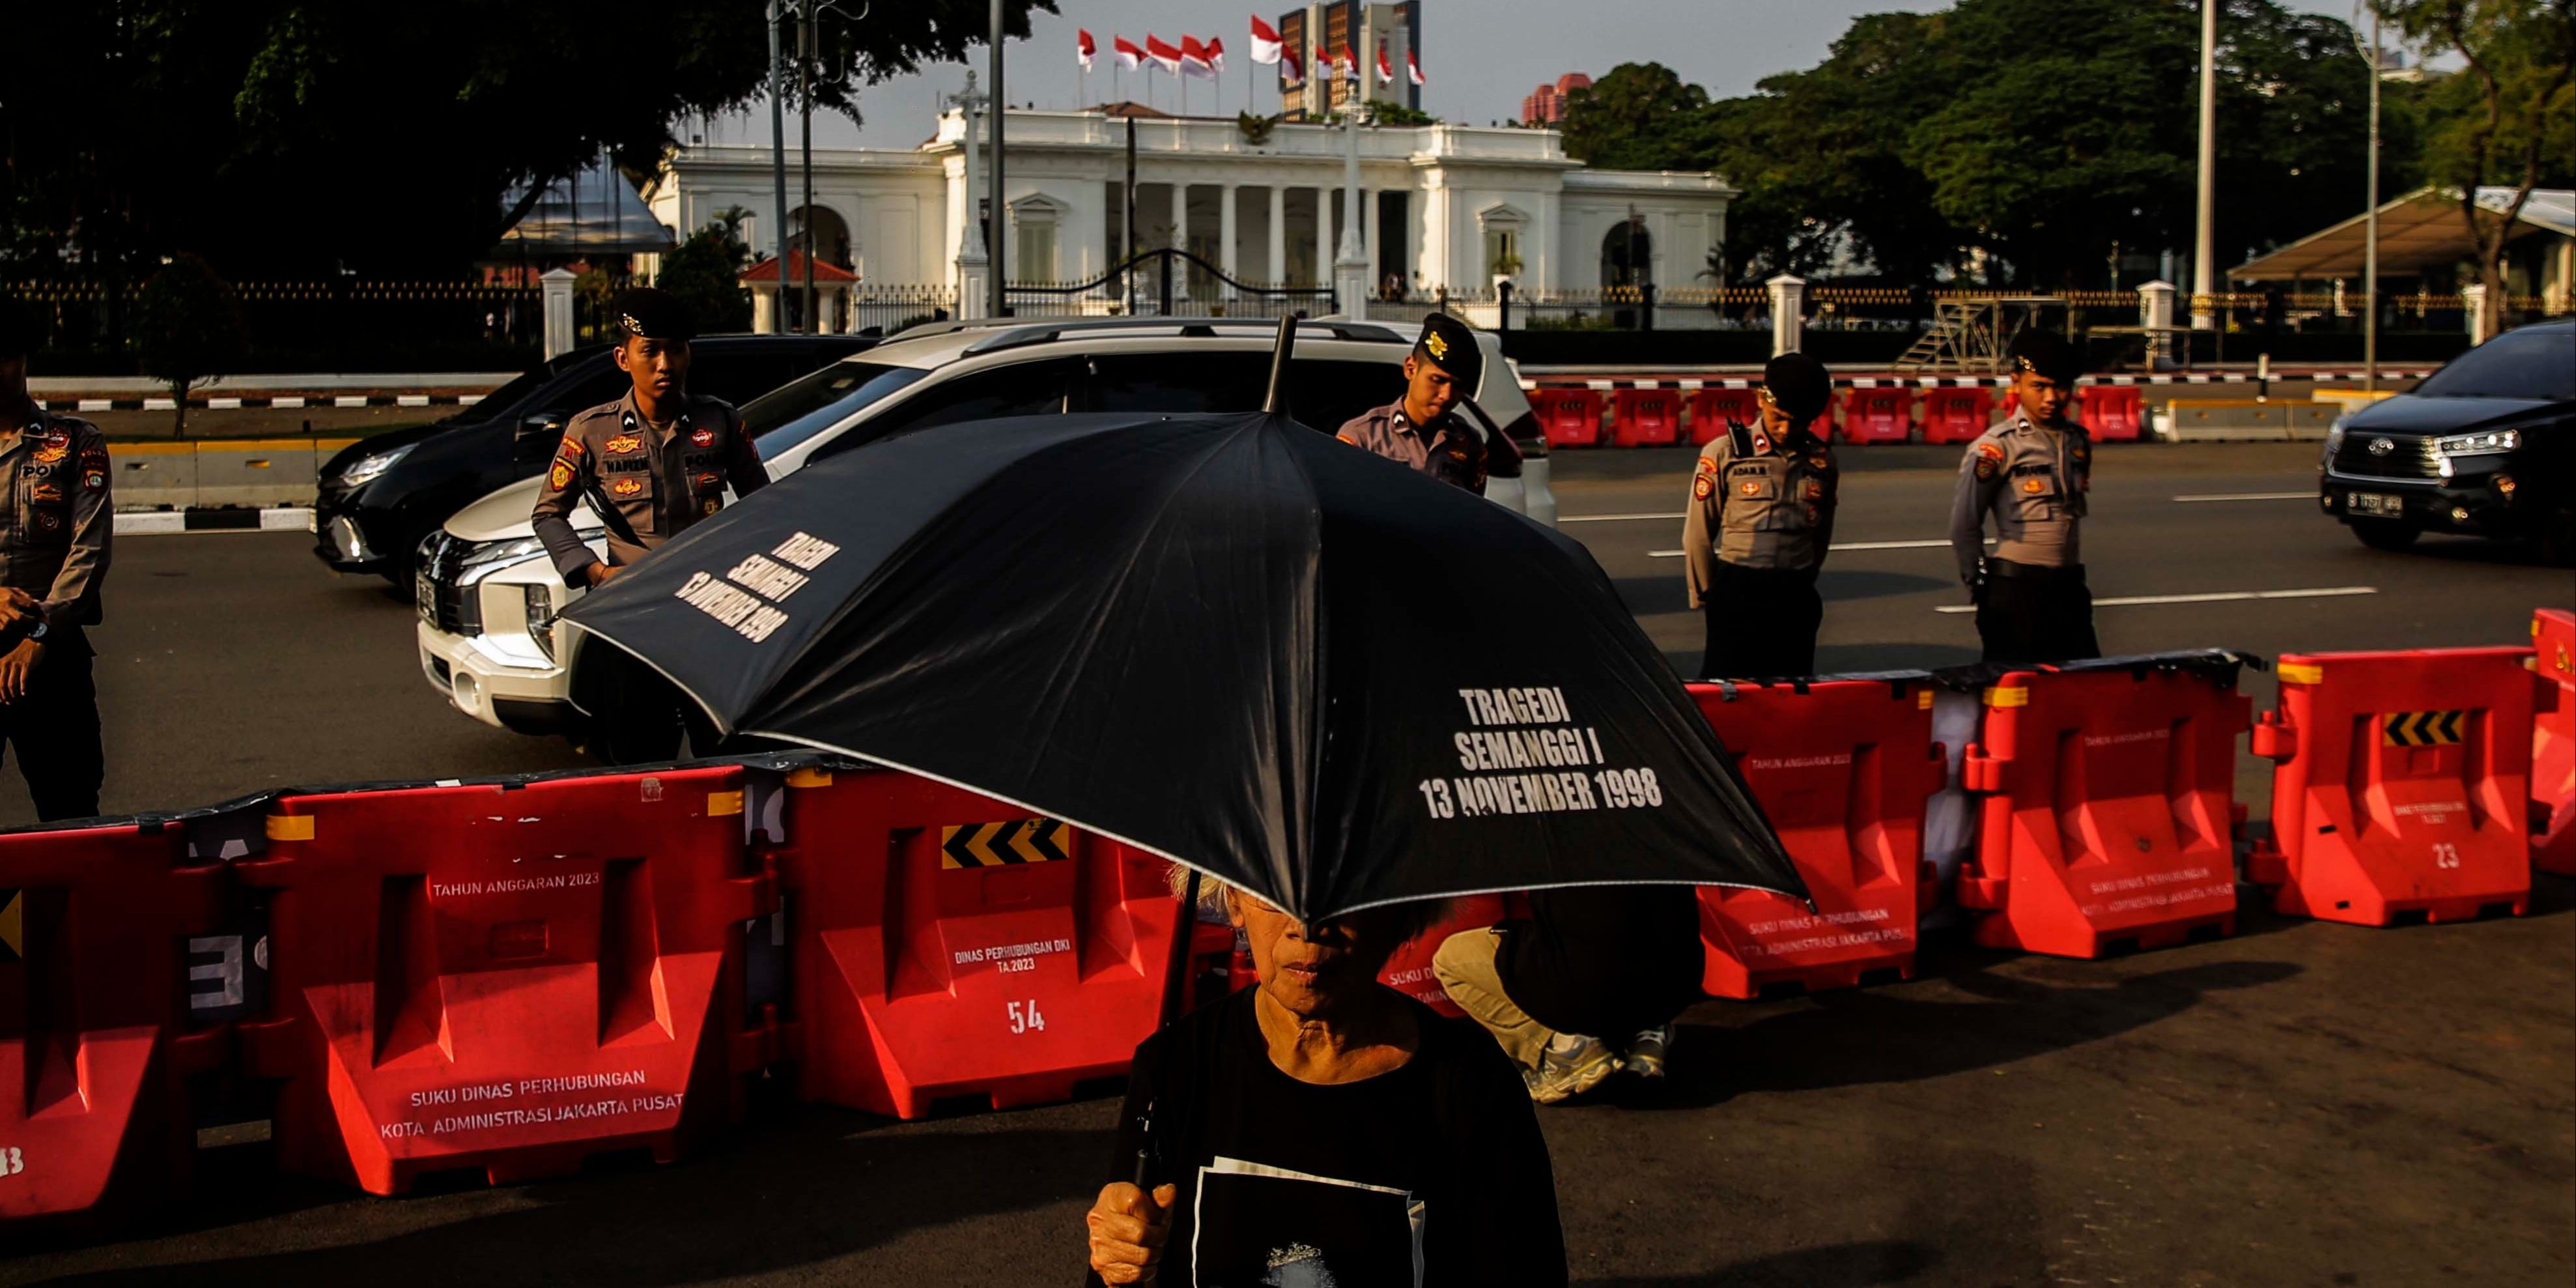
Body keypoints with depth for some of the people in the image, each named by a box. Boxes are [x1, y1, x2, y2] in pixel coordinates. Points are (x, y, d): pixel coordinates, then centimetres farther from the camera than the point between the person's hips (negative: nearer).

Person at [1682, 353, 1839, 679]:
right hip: (1737, 592, -3)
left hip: (1796, 600, 4)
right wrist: (1706, 595, 7)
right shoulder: (1724, 453, -5)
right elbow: (1698, 533, 1)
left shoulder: (1821, 459, 6)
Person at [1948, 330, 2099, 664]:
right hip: (2014, 590, -6)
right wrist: (1978, 583, -2)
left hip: (2069, 587, 6)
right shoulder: (1997, 446, -10)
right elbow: (1963, 525, -9)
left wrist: (2073, 578, 18)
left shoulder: (2079, 441, 9)